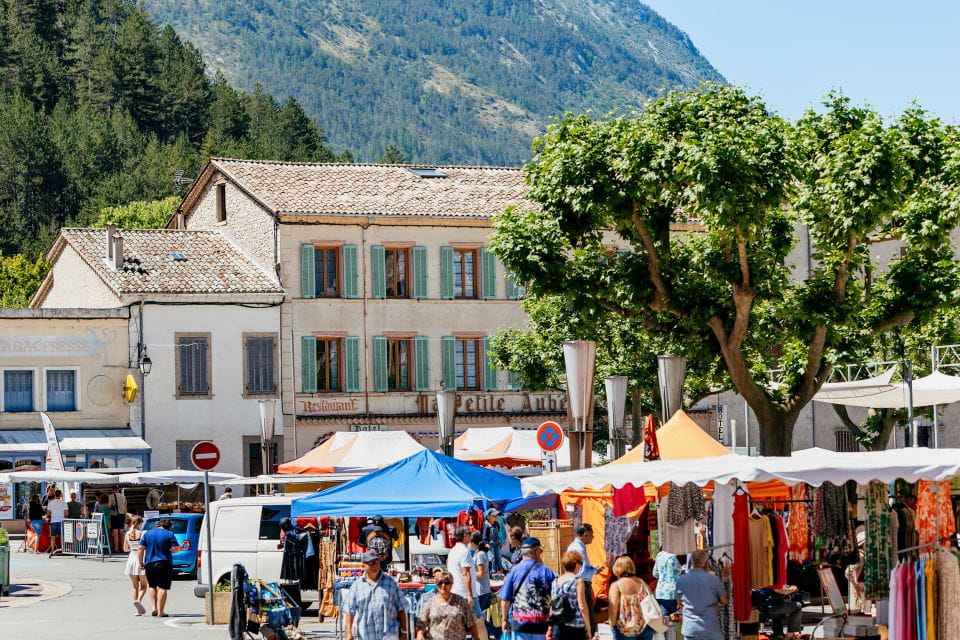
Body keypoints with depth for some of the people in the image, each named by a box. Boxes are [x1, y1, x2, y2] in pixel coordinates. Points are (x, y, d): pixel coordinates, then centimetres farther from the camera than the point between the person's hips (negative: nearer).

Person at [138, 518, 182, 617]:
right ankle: (160, 612, -3)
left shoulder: (147, 533, 7)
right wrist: (170, 550, 13)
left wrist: (141, 562, 10)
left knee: (152, 586, 19)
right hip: (164, 564, -3)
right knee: (162, 588, 0)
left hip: (149, 564, 3)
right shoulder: (169, 534, -4)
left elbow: (140, 549, 4)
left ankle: (154, 608, 9)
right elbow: (176, 549, -9)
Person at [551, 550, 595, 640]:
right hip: (576, 629, -5)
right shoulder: (578, 581, -7)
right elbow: (582, 607, -11)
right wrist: (588, 629, -5)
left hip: (558, 628, 5)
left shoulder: (555, 582, 8)